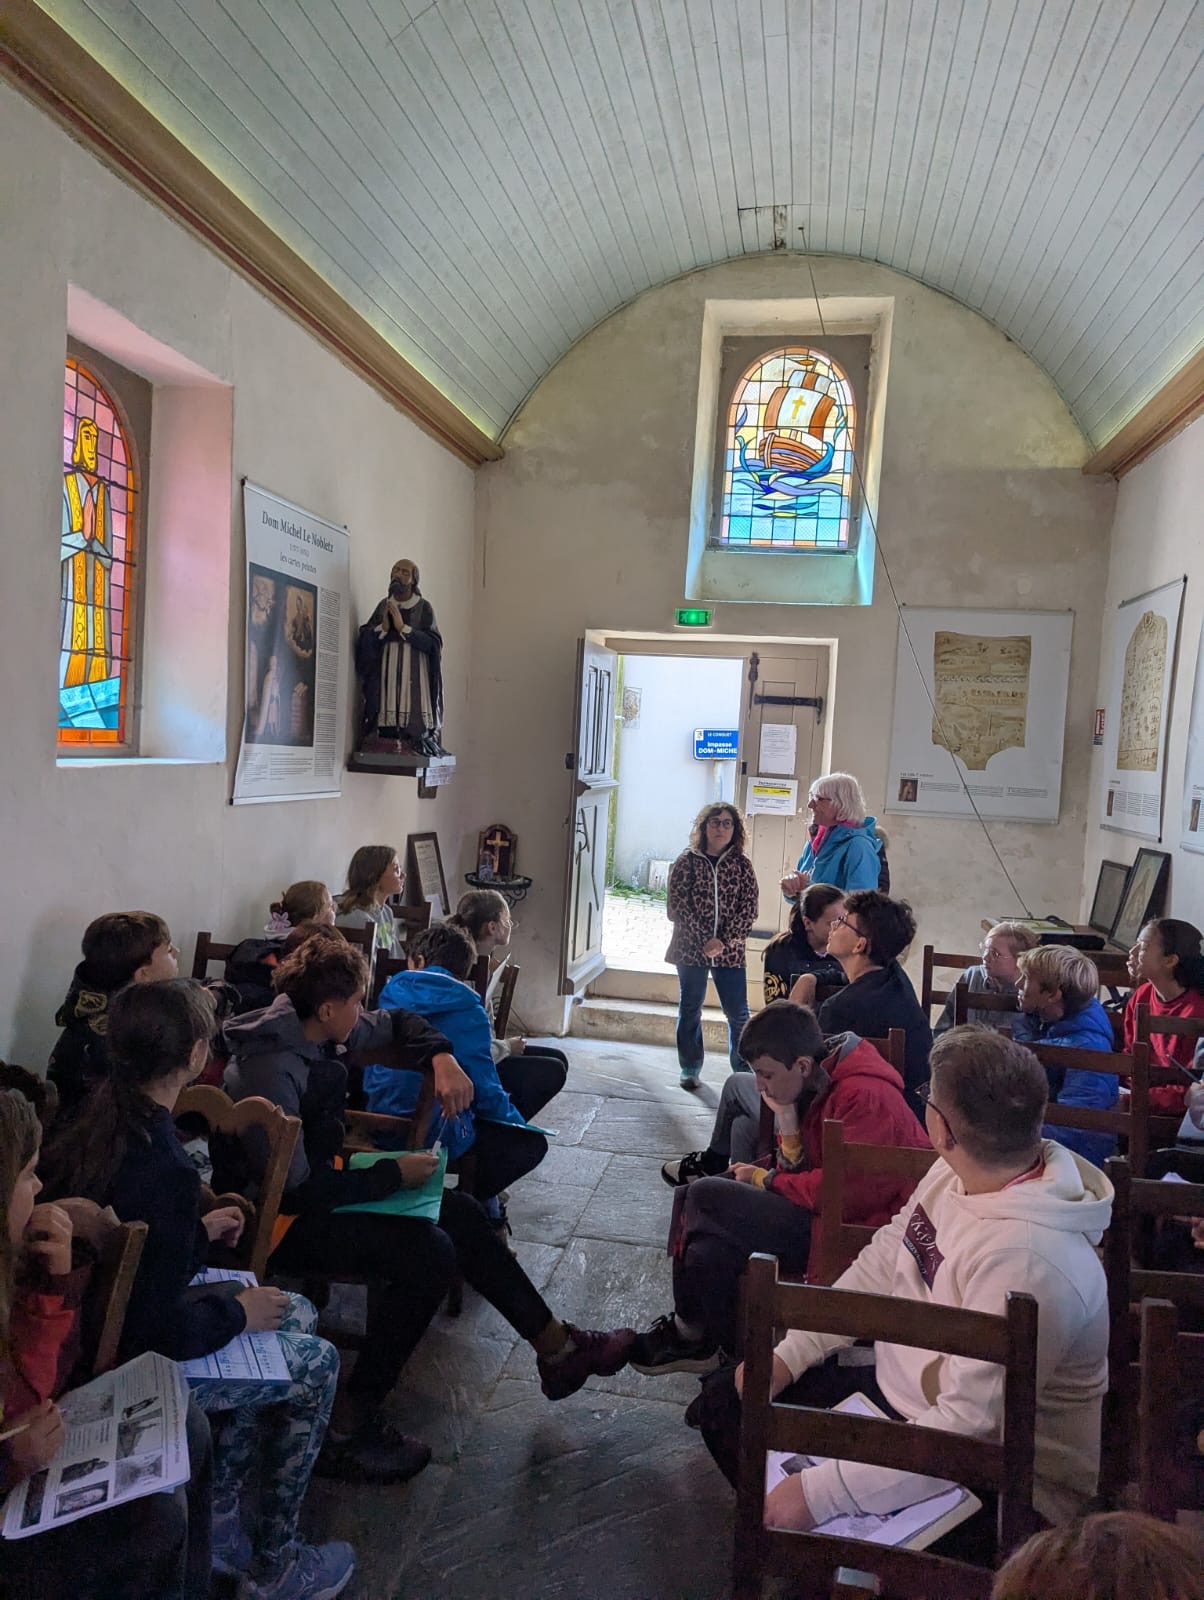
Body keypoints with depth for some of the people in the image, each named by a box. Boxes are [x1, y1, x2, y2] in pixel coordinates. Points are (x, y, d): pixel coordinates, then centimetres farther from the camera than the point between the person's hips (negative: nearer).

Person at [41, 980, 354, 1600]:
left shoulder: (96, 1123, -7)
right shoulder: (166, 1171, -33)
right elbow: (164, 1332, -27)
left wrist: (198, 1231, 11)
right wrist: (237, 1311, -11)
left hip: (94, 1328, 8)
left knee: (297, 1314, 17)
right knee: (316, 1364, 7)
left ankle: (221, 1521, 27)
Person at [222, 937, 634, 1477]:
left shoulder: (313, 1031, -2)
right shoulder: (271, 1072, -29)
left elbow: (399, 1025, 15)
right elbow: (296, 1190, -30)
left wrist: (442, 1058, -6)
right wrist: (393, 1175, -21)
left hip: (322, 1186, 10)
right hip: (282, 1223, -10)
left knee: (460, 1213, 3)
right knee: (428, 1252, -25)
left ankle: (558, 1348, 12)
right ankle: (348, 1426, -12)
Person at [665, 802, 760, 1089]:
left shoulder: (741, 865, 3)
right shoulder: (687, 861, 0)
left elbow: (749, 909, -2)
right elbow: (677, 906, -6)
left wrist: (724, 941, -14)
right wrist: (703, 941, -15)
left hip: (730, 952, 0)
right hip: (690, 948, 0)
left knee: (738, 1013, 2)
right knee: (690, 1009, 10)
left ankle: (744, 1070, 16)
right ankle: (690, 1068, 23)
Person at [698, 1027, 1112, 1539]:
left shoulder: (1024, 1258, -34)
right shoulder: (955, 1175, -6)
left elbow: (969, 1429, -34)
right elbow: (882, 1263, 6)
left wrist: (821, 1492, -32)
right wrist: (789, 1353, 1)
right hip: (900, 1394, 9)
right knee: (726, 1395, 9)